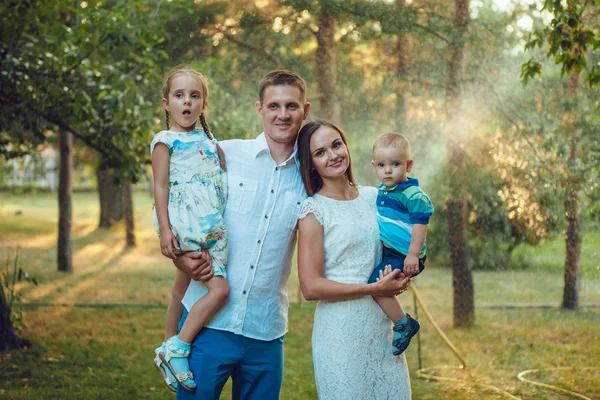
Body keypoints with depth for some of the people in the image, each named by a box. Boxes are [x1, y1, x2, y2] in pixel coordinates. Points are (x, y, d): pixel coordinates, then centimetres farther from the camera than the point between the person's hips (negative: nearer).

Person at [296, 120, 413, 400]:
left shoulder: (374, 198, 8)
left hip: (384, 326, 5)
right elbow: (311, 287, -13)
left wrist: (401, 278, 1)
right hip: (341, 331, -5)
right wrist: (374, 289, -14)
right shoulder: (314, 210, -7)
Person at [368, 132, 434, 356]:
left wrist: (413, 255, -25)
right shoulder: (382, 190, 10)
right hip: (388, 252, 10)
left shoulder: (412, 195, -17)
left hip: (403, 256, -10)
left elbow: (420, 224, -21)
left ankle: (404, 324, -5)